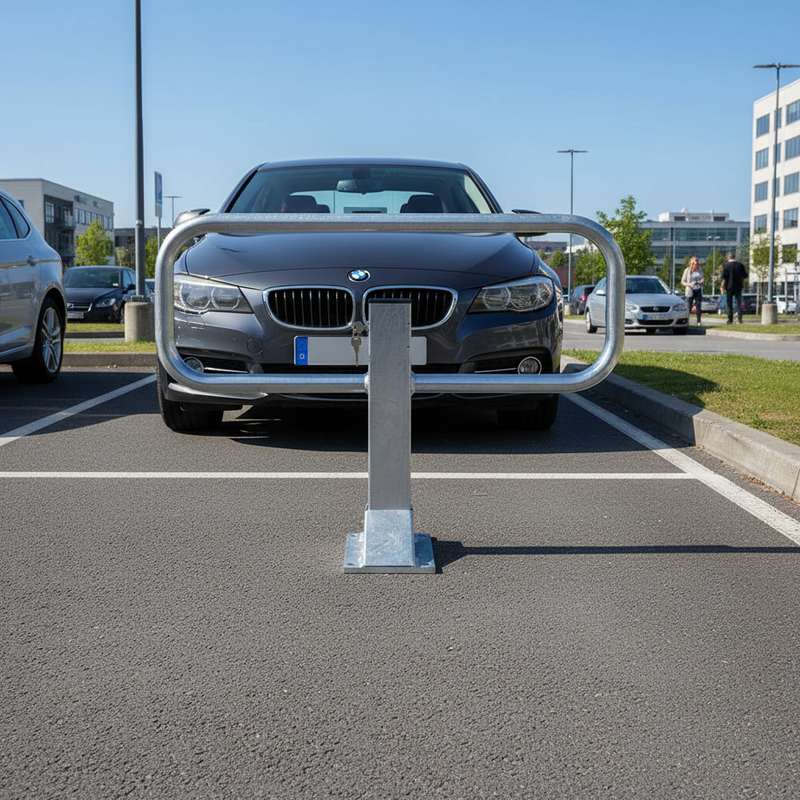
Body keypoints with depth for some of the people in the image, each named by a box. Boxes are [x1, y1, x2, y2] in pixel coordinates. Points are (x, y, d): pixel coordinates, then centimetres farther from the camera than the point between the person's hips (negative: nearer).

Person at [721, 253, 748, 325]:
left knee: (729, 304, 5)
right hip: (739, 287, 2)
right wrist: (743, 284, 22)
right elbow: (745, 276, 8)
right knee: (739, 303, 7)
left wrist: (722, 286, 2)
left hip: (729, 287, -2)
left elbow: (724, 278, -7)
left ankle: (730, 320, 6)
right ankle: (739, 318, -8)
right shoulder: (740, 265, 4)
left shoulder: (726, 265, -5)